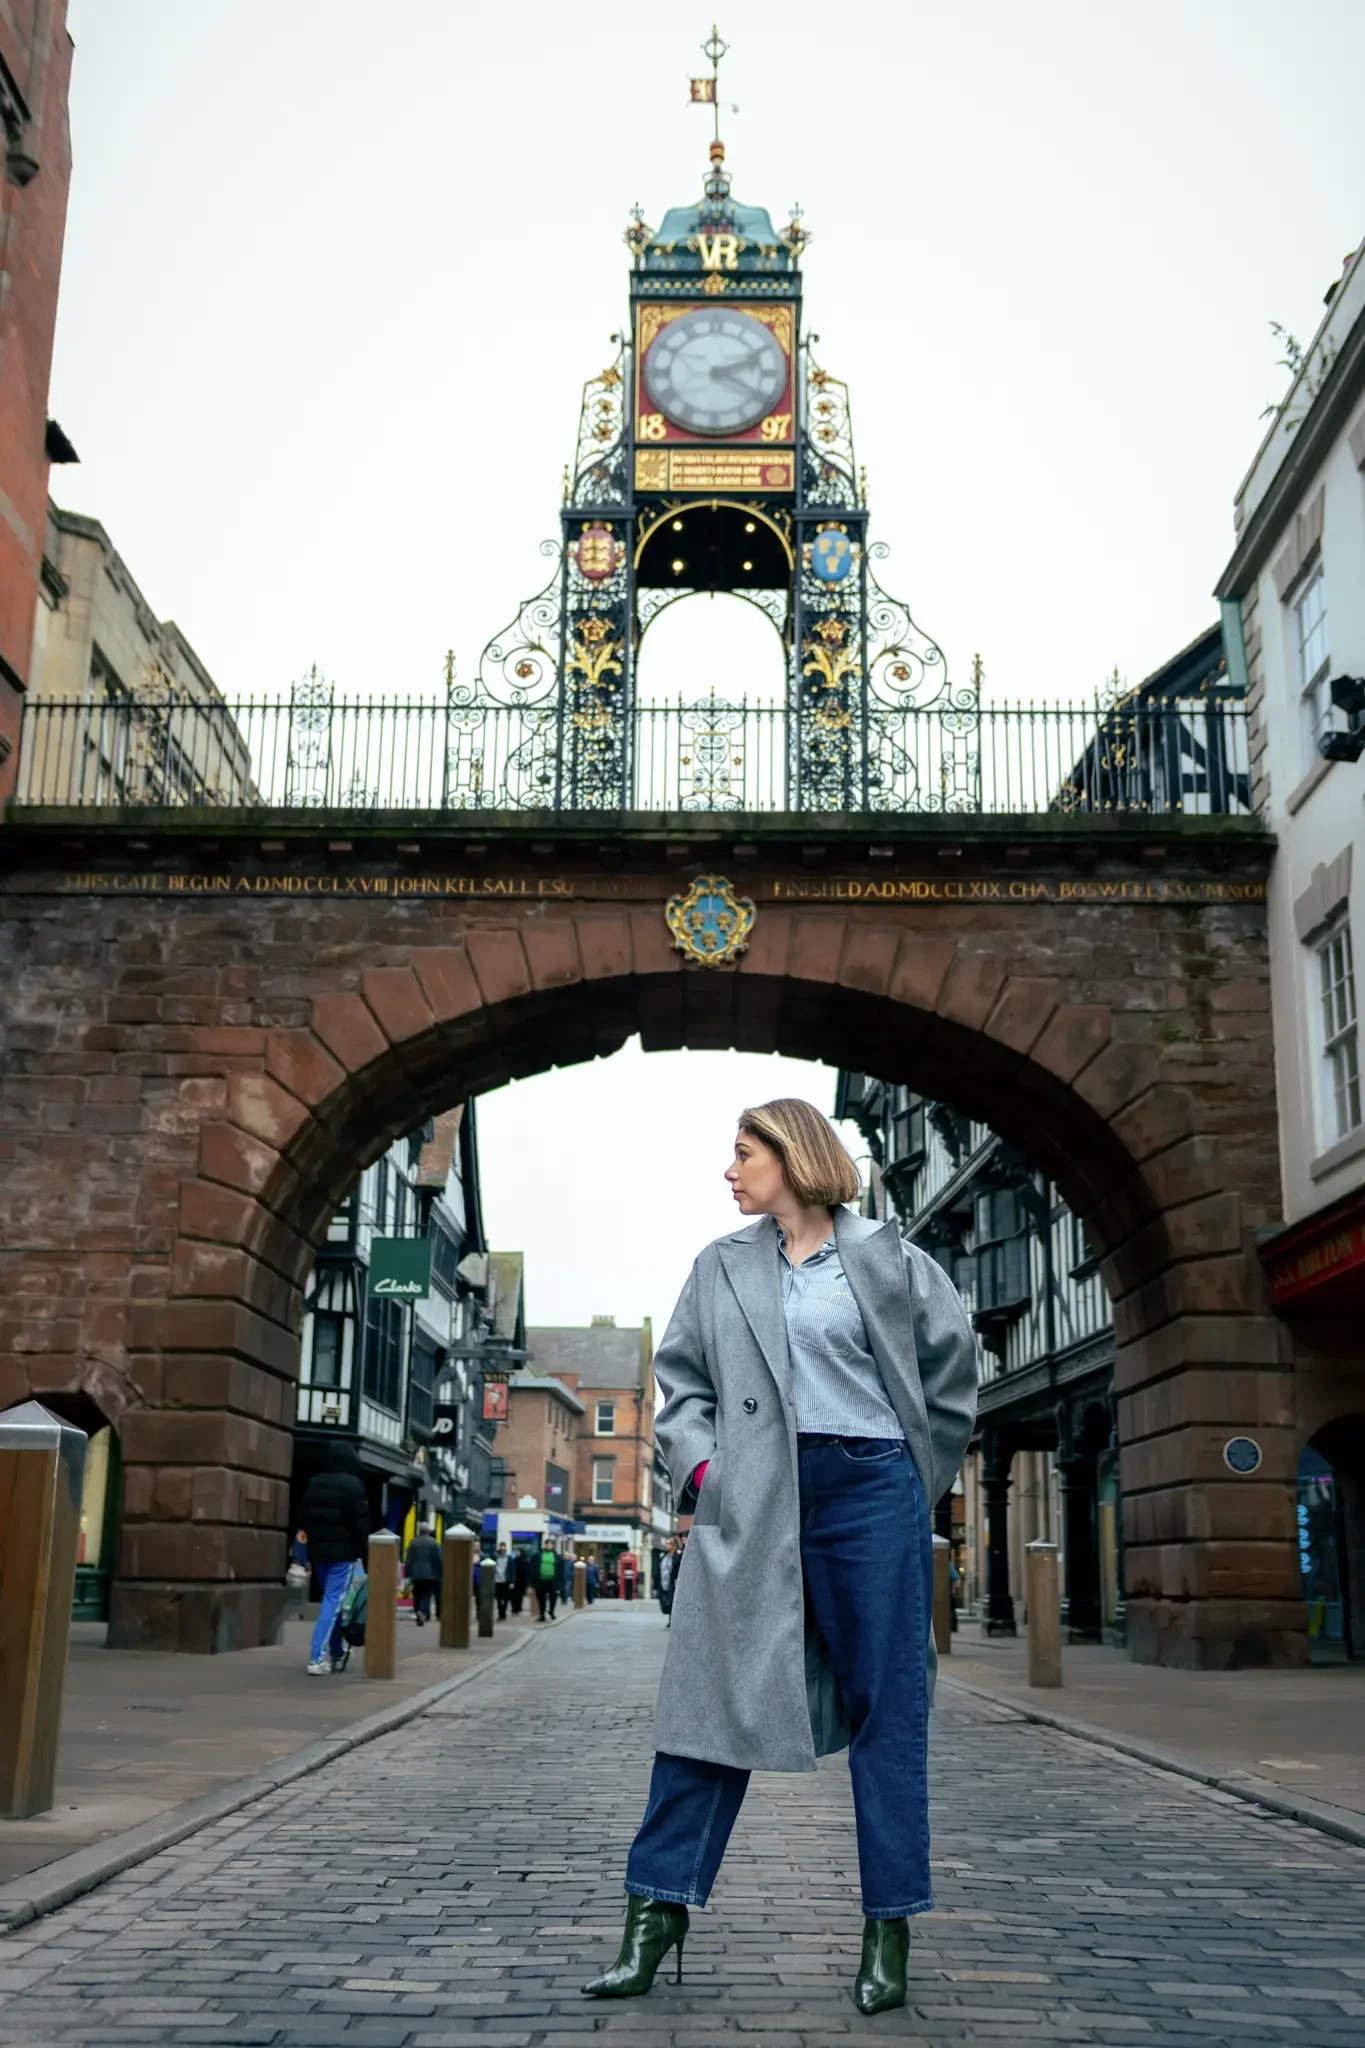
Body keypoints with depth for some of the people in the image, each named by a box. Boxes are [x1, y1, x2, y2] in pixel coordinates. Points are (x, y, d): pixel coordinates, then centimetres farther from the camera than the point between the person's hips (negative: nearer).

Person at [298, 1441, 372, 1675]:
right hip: (343, 1552, -7)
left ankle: (334, 1655, 19)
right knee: (334, 1601, -8)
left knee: (331, 1599, 16)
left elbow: (304, 1517, 16)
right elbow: (361, 1523, -11)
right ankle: (317, 1657, -15)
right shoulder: (352, 1485, -11)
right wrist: (364, 1550, -4)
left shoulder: (313, 1484, 12)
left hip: (318, 1550, 7)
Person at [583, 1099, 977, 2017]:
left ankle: (890, 1930, 13)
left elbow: (953, 1360, 12)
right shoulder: (721, 1267, 12)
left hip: (870, 1491, -1)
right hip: (756, 1497, 2)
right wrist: (699, 1464, -1)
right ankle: (659, 1913, 5)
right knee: (715, 1693, -1)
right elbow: (681, 1374, 15)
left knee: (887, 1707, 4)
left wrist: (920, 1482, 12)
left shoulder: (885, 1255, 5)